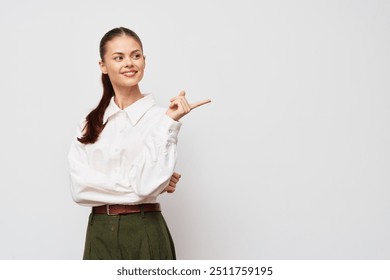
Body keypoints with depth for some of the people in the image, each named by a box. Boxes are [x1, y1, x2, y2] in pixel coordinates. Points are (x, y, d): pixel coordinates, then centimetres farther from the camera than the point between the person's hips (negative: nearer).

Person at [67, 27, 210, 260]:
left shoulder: (160, 117, -6)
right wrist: (134, 186, -13)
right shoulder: (91, 122, 6)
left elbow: (147, 184, -18)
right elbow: (79, 187, -5)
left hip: (143, 234, -3)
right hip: (99, 233, 3)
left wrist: (169, 121, -20)